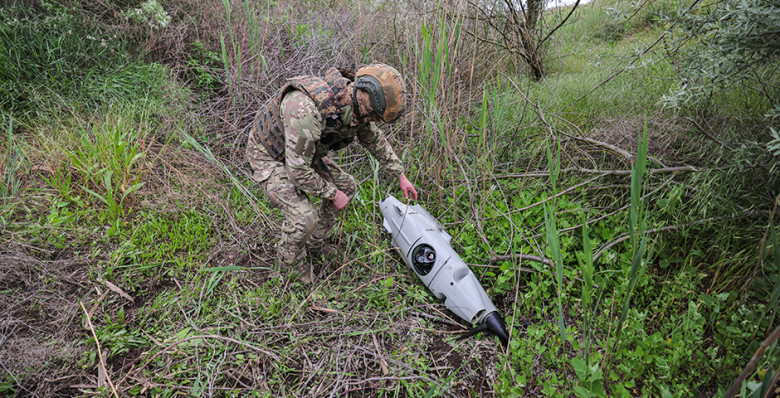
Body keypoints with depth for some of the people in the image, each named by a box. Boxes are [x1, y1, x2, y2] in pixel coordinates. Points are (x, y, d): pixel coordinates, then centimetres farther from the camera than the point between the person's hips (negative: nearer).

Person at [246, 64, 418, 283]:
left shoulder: (355, 105, -14)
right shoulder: (307, 109, -42)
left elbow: (375, 140, 6)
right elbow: (298, 171, -35)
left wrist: (401, 176, 10)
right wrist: (333, 194, -21)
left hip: (303, 151, 8)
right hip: (269, 156, -8)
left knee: (346, 187, 8)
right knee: (304, 218, -24)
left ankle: (315, 243, 26)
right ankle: (290, 261, 10)